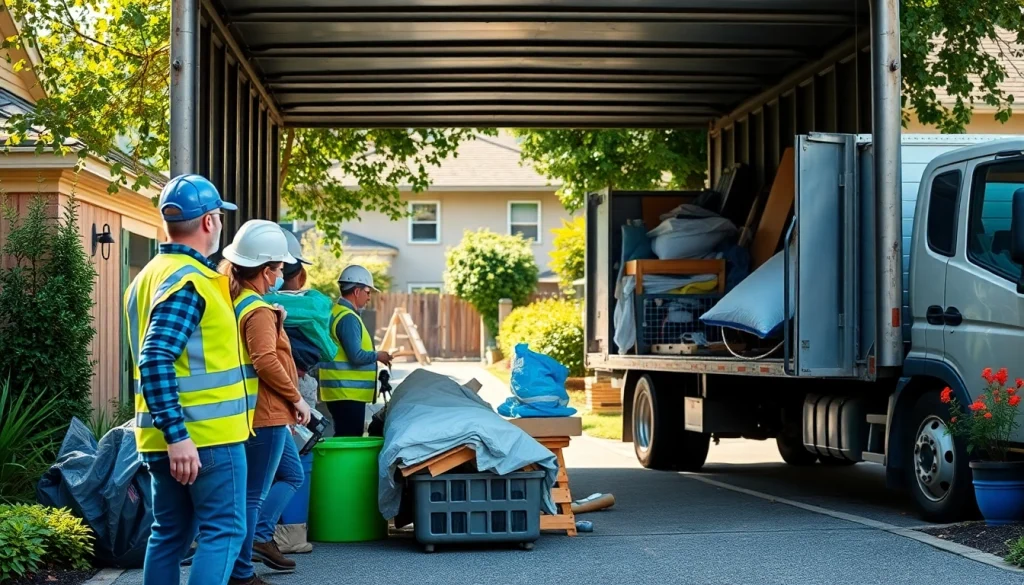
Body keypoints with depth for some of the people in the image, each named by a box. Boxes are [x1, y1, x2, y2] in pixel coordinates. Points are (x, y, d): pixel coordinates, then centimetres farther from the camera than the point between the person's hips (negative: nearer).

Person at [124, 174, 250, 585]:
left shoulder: (152, 274, 14)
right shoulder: (189, 280, -15)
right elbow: (156, 362, -24)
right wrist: (178, 436, -26)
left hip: (171, 437, 9)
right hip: (205, 436, -9)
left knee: (170, 534, 13)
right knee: (223, 531, -4)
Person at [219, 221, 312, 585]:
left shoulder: (235, 301, 11)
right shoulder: (258, 311, -18)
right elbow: (266, 362, -28)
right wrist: (297, 398, -18)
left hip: (266, 413, 10)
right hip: (267, 416, -10)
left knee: (293, 476, 23)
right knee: (254, 495, -3)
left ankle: (259, 537, 19)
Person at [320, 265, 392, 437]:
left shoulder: (337, 312, 15)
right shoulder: (348, 318, -16)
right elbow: (356, 356, -22)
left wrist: (374, 356, 18)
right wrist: (377, 356, -6)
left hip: (342, 391, 10)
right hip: (348, 392, -10)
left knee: (343, 440, 12)